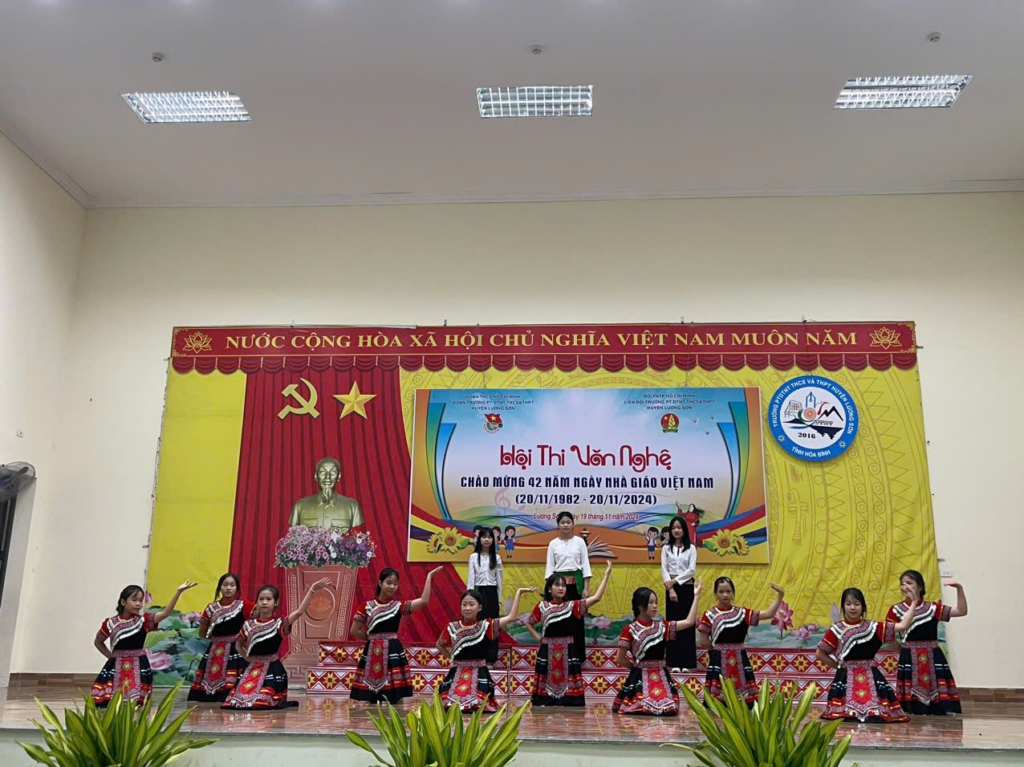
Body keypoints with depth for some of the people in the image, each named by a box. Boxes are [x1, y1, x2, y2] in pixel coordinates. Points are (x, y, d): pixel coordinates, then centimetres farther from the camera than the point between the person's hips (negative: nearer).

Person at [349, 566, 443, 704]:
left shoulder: (399, 605, 3)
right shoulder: (367, 606, 2)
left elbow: (423, 600, -11)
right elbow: (354, 631, 4)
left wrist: (429, 576, -9)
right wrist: (371, 638, 4)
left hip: (393, 652, 0)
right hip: (372, 653, 0)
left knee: (397, 700, 1)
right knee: (366, 701, 2)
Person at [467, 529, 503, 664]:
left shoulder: (496, 558, 5)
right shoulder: (474, 557, 1)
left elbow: (498, 579, 7)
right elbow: (471, 577, -2)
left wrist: (499, 599, 5)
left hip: (492, 593, 1)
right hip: (479, 592, -1)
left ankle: (490, 658, 11)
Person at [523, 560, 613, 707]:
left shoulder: (572, 606, 3)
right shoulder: (542, 606, 3)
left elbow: (596, 597, -6)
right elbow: (528, 623, 18)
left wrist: (606, 575, -9)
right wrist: (537, 637, 3)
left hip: (568, 651, 1)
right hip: (547, 652, 0)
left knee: (568, 683, -1)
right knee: (547, 683, 2)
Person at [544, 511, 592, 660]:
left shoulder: (579, 541, 2)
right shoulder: (553, 543, 4)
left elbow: (585, 565, 1)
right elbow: (550, 566, 4)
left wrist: (586, 588, -5)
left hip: (576, 582, -1)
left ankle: (579, 656, 9)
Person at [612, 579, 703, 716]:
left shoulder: (662, 626, 7)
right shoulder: (630, 630, -7)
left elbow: (689, 622, 1)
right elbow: (619, 659, -4)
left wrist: (696, 596, 1)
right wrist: (636, 667, 5)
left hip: (661, 676, 4)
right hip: (640, 677, -4)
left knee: (670, 708, -14)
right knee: (642, 707, -20)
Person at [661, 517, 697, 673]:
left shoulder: (691, 548, 2)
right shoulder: (666, 548, 6)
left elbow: (691, 570, -7)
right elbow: (664, 570, -1)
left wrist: (675, 580, -14)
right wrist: (670, 588, -13)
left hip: (686, 588, -1)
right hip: (671, 588, 1)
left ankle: (686, 662, 5)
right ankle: (674, 663, 5)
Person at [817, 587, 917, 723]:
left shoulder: (873, 627, 5)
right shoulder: (836, 629, 0)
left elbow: (903, 626, -1)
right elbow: (820, 654, 6)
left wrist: (914, 603, -1)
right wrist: (838, 665, 3)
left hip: (870, 675, 2)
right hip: (846, 676, -1)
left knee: (876, 716, -9)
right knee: (846, 716, -15)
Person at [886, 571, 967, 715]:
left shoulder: (933, 608, 6)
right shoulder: (897, 610, 2)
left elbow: (962, 611, 0)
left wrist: (959, 588, -8)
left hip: (933, 657, 1)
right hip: (909, 658, -1)